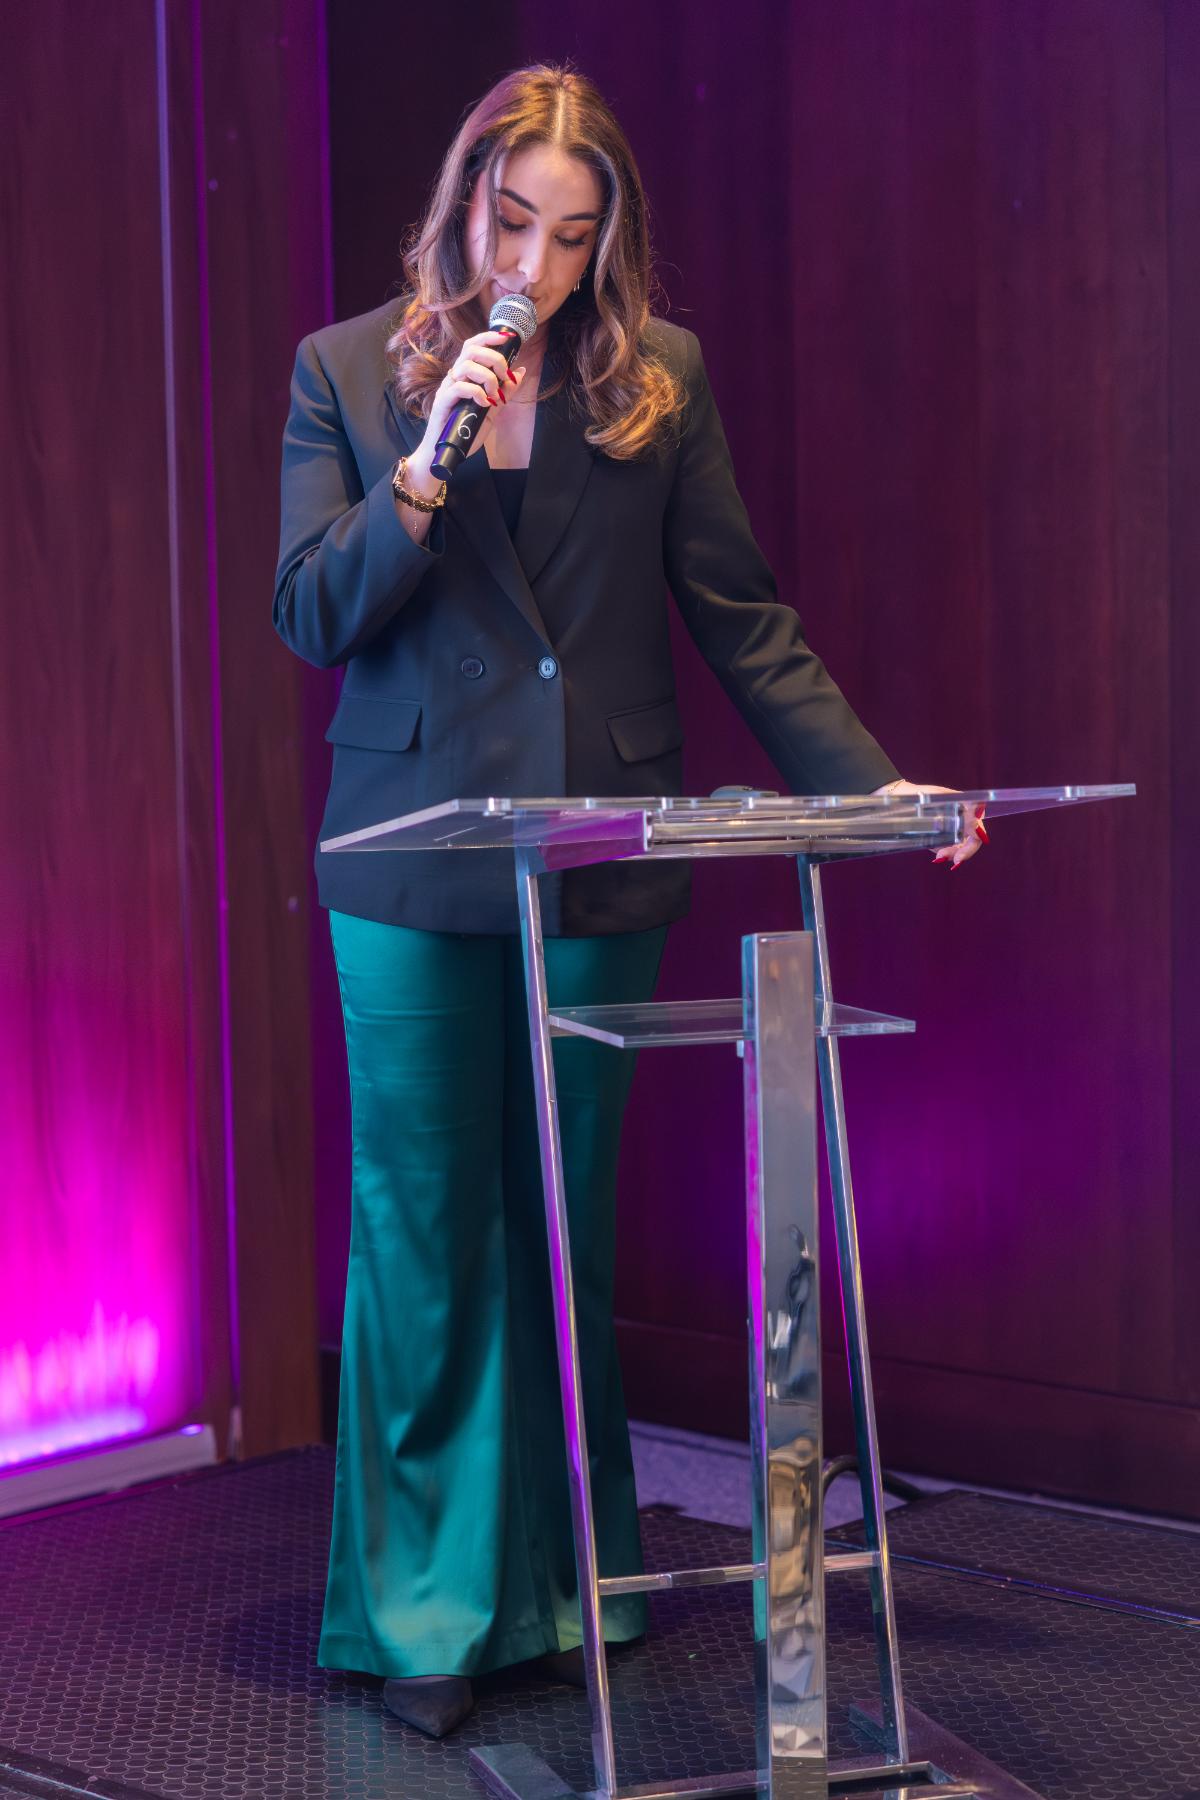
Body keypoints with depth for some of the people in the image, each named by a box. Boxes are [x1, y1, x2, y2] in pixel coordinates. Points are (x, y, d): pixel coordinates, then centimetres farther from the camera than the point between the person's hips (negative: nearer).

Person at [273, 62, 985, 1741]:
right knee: (426, 1236, 3)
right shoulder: (346, 371, 3)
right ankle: (430, 1602, 14)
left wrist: (867, 782, -6)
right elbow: (308, 619, -3)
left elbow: (741, 615, 4)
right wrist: (428, 467, -17)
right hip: (417, 870, -1)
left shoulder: (663, 376, 5)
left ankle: (577, 1583, 24)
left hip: (602, 869, 1)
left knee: (572, 1229, 11)